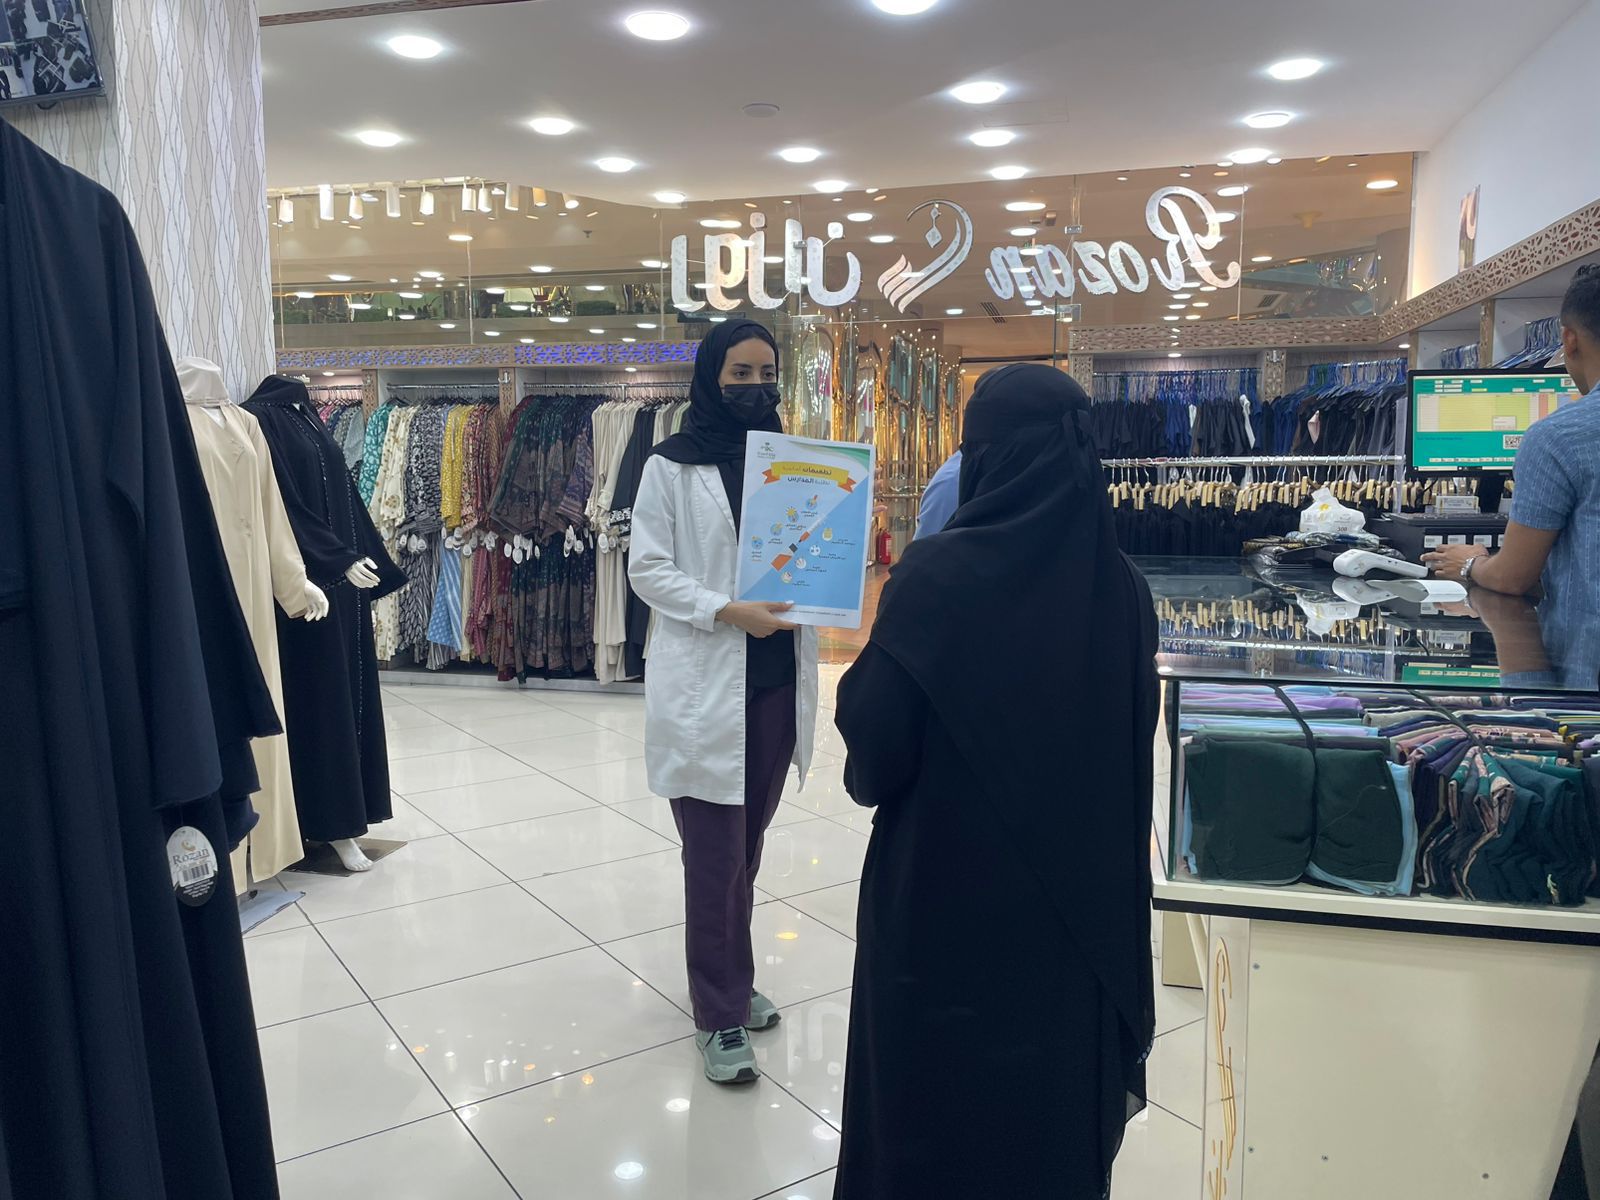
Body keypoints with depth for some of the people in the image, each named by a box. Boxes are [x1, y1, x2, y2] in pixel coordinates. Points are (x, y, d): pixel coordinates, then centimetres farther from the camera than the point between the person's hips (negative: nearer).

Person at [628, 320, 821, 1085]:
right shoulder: (671, 467, -3)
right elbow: (648, 569, -7)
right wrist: (729, 611, -19)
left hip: (777, 681, 5)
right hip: (703, 686, -4)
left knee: (747, 846, 16)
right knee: (715, 857, 1)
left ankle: (729, 983, 34)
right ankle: (721, 1015, 15)